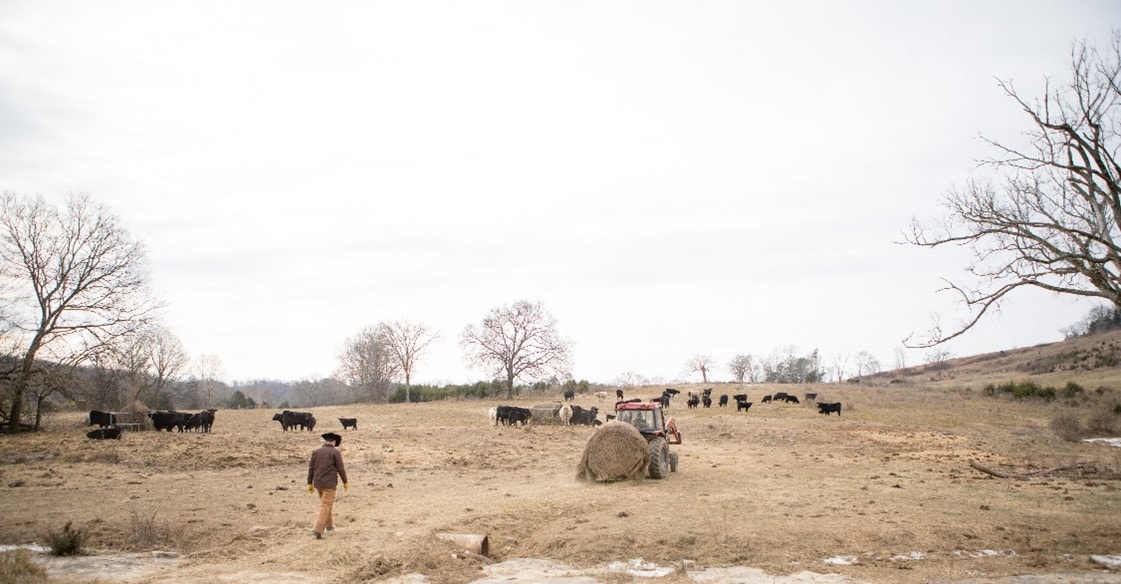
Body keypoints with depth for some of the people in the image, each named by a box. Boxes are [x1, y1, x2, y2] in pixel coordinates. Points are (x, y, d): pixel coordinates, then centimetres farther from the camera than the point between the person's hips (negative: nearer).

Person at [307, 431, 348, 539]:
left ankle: (329, 525, 35)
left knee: (325, 503, 24)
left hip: (318, 483, 5)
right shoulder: (336, 452, -9)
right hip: (329, 484, -5)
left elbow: (311, 468, 3)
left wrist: (310, 484, 8)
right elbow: (341, 469, -9)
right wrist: (345, 482, 3)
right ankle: (317, 530, -17)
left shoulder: (316, 451, 4)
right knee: (325, 507, -5)